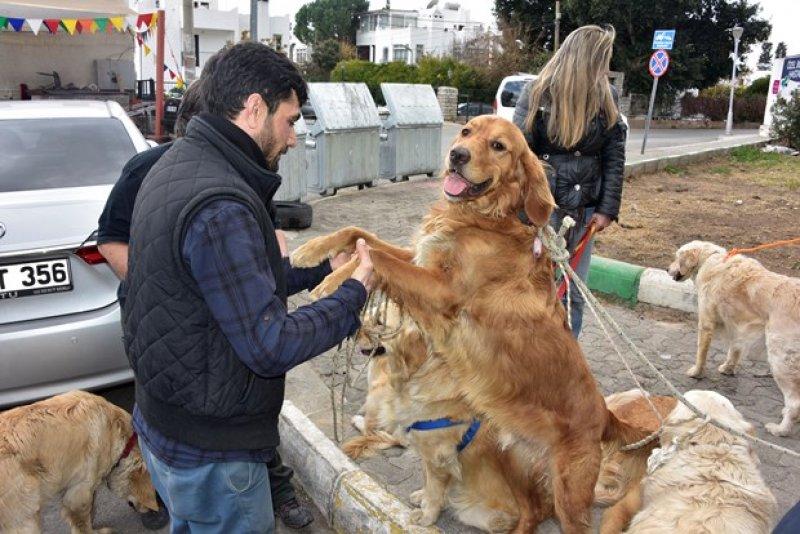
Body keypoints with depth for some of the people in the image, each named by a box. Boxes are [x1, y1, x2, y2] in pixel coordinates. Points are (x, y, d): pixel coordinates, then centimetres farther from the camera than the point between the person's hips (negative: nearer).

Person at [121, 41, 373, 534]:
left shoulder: (179, 164, 3)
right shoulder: (219, 206, -29)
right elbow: (271, 346, -27)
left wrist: (320, 269, 7)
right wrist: (354, 293, -15)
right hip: (211, 455, -9)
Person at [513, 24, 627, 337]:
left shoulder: (606, 99, 5)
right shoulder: (536, 94, -6)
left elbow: (615, 158, 4)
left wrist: (608, 209, -3)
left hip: (585, 209, 4)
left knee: (574, 292, 10)